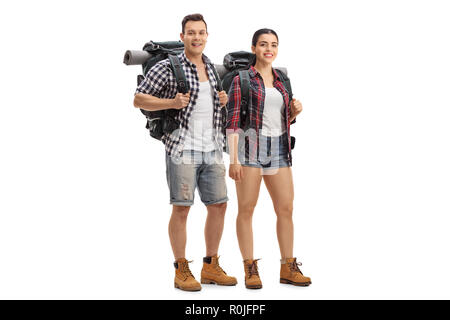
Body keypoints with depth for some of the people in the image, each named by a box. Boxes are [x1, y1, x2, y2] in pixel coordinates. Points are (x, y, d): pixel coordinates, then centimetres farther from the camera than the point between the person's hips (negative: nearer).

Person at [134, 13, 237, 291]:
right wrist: (172, 103, -17)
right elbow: (139, 99, -4)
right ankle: (182, 271, 9)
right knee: (182, 208, -3)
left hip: (212, 150, 6)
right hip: (182, 149, -6)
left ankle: (211, 267, 20)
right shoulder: (167, 67, -5)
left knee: (218, 205, 7)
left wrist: (225, 100, 5)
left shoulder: (214, 68, 14)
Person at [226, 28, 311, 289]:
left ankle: (288, 269, 10)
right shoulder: (242, 80, -1)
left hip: (278, 150, 5)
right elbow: (233, 121, -7)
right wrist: (233, 159, -14)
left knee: (286, 208, 2)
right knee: (247, 209, -2)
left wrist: (295, 111, -1)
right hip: (250, 146, -5)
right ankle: (250, 269, 6)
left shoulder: (281, 80, 15)